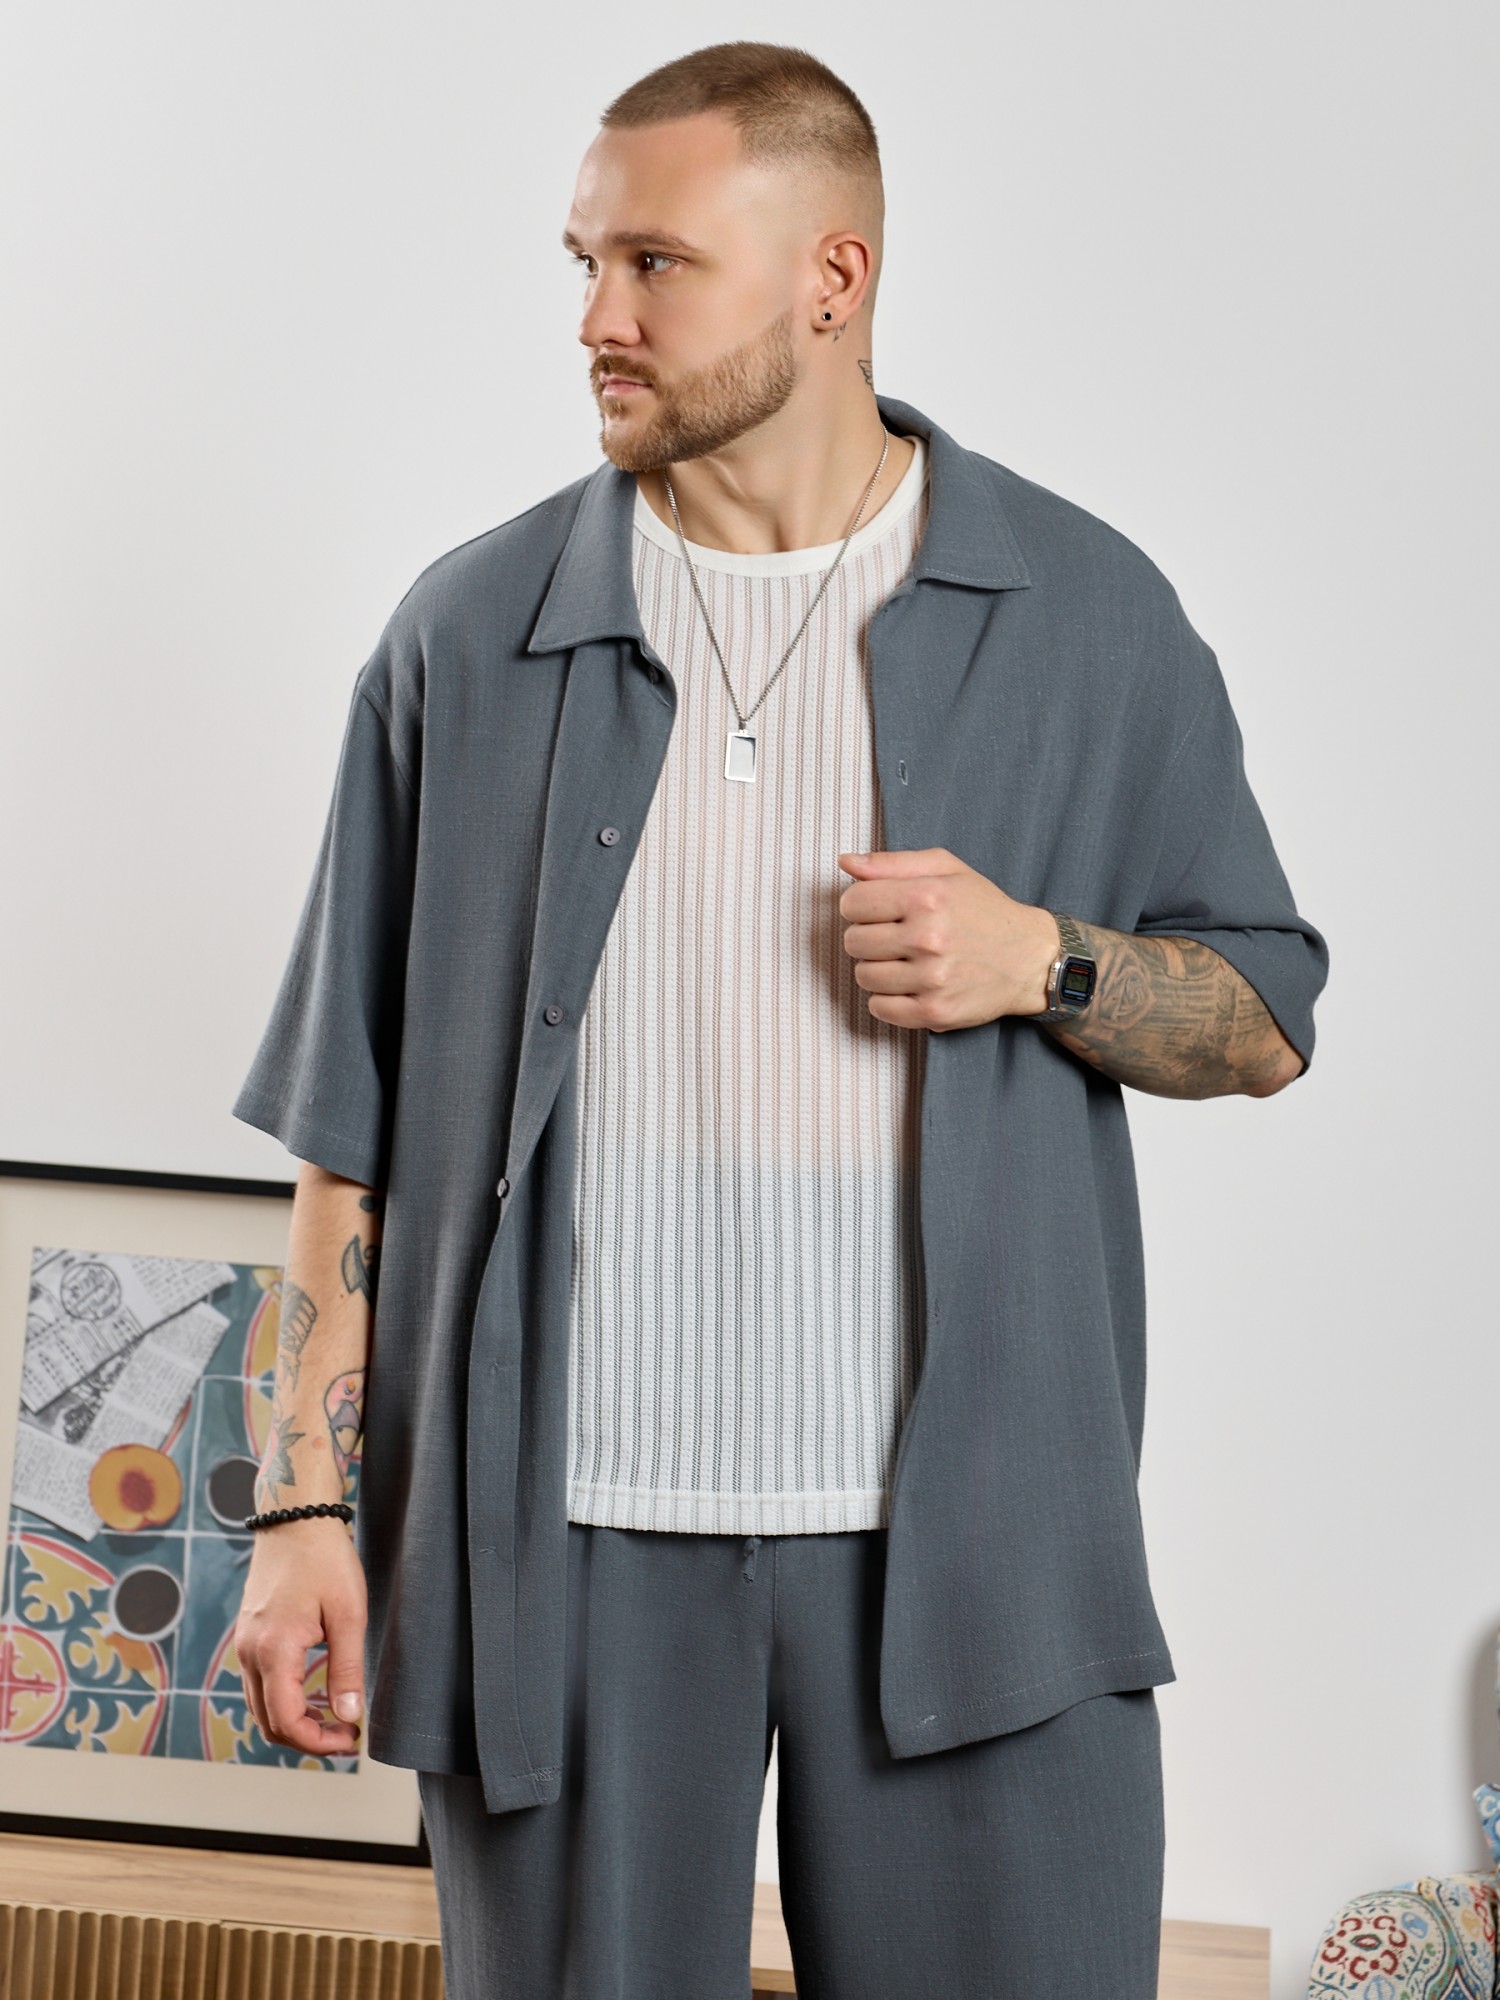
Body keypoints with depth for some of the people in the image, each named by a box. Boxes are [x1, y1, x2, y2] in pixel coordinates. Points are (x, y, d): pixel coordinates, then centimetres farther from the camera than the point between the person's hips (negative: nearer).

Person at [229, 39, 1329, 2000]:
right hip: (566, 1543, 1)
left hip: (976, 1542, 0)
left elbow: (1267, 1017, 10)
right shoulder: (472, 634, 5)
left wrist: (1042, 961, -10)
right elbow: (355, 1120, 6)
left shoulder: (1090, 615, 4)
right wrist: (309, 1499, 0)